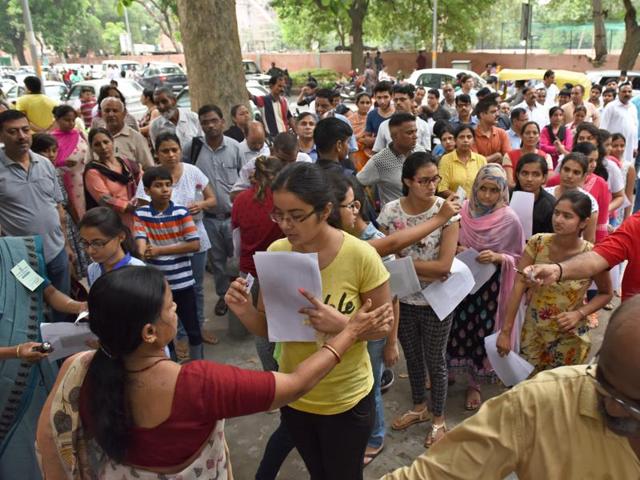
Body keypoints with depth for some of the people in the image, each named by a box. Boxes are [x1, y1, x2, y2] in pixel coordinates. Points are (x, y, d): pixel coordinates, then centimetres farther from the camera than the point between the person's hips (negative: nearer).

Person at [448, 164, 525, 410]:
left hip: (490, 286, -2)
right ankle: (449, 371, 38)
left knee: (481, 332, 10)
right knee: (458, 328, 13)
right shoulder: (462, 212, -7)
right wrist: (455, 249, -15)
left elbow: (519, 258, -4)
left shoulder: (510, 220, -13)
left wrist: (498, 257, -22)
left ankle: (475, 384, 31)